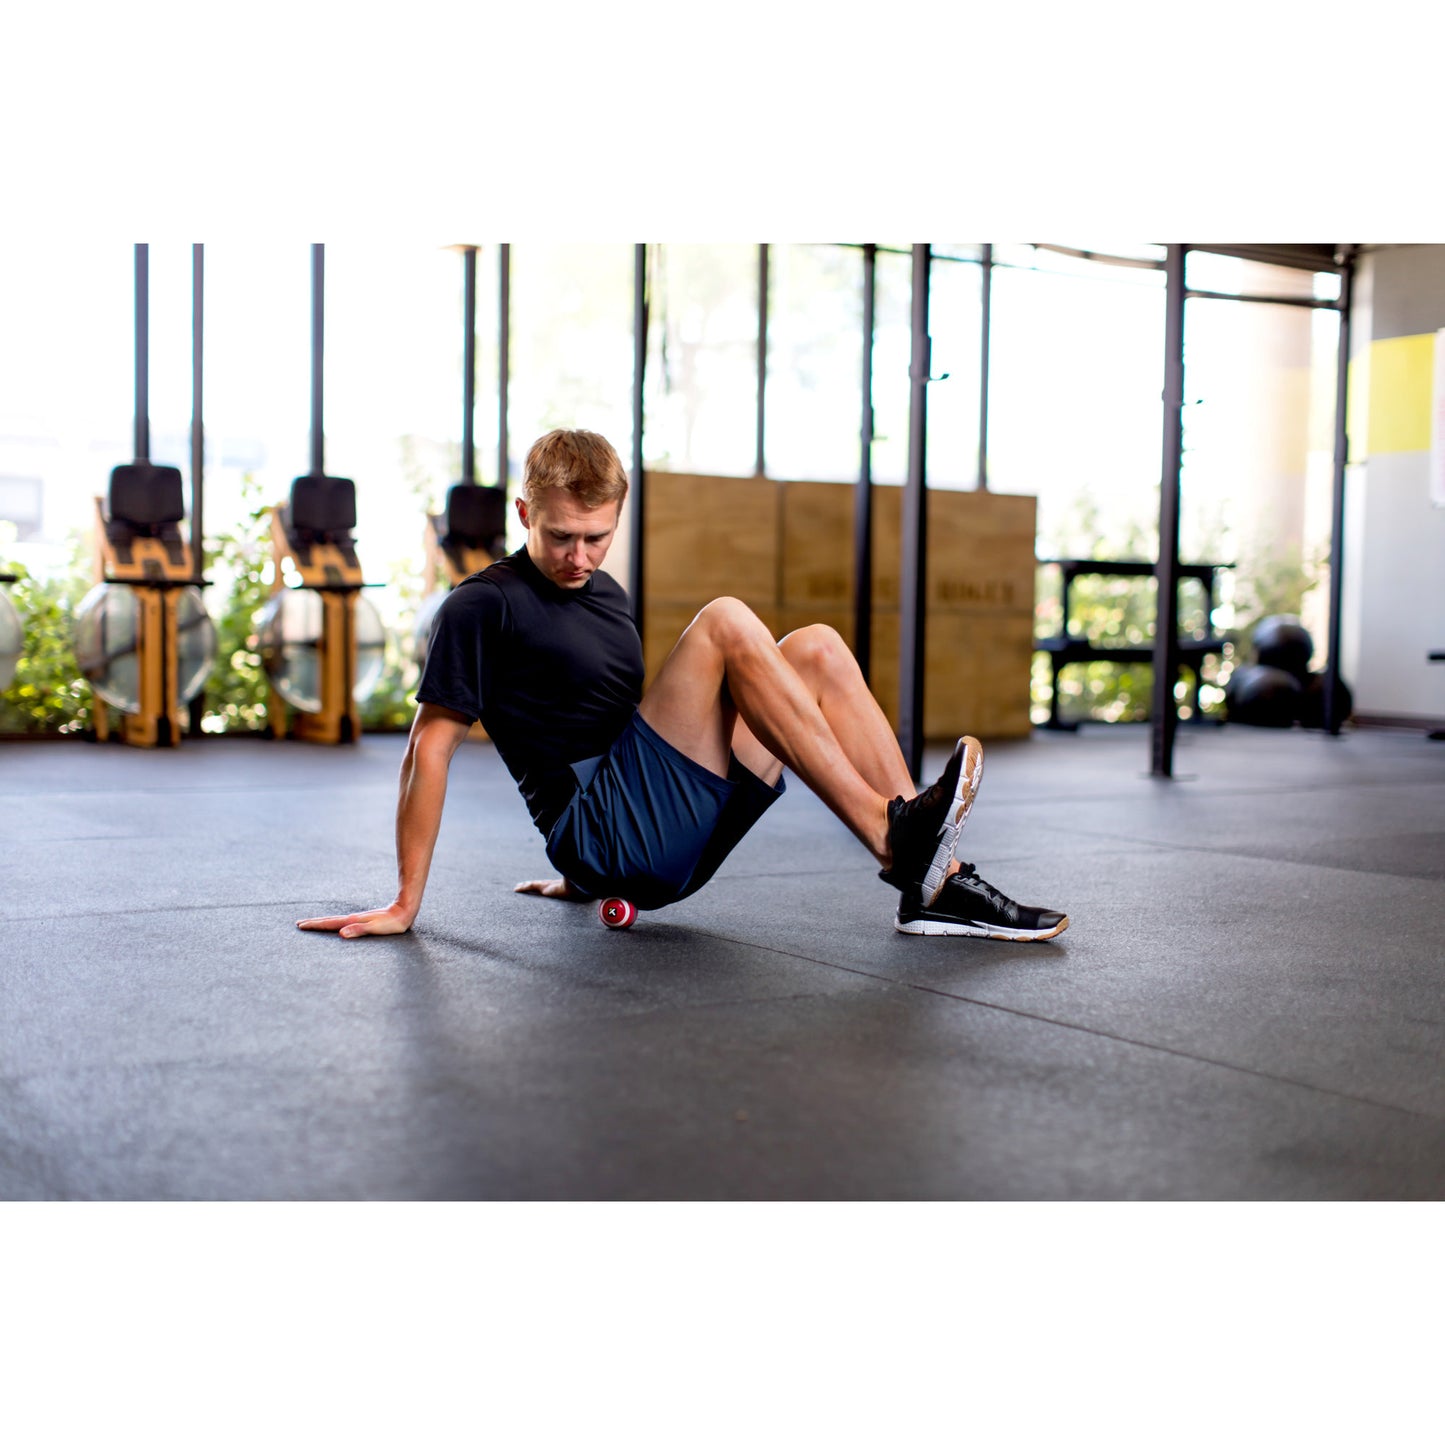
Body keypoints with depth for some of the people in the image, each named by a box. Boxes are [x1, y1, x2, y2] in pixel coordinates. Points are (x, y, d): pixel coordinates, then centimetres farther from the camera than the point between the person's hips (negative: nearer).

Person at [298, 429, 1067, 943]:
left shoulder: (605, 594, 21)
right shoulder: (483, 607, -5)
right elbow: (429, 748, -9)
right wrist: (405, 904, -13)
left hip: (670, 844, 8)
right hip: (601, 836, -8)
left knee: (816, 649, -6)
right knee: (723, 624, -21)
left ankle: (934, 881, -15)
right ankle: (894, 839, -26)